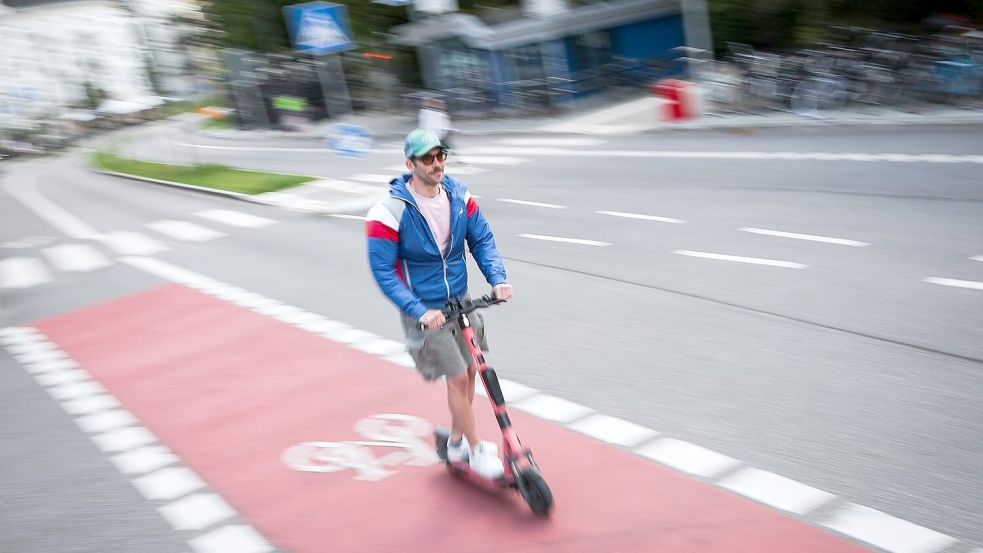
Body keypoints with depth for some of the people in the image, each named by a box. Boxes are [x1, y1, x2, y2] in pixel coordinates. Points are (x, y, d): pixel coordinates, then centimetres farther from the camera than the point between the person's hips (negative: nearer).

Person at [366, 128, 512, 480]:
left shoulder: (459, 196, -6)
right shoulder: (392, 211, -22)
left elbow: (482, 240, 3)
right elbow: (383, 271, -17)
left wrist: (497, 279, -13)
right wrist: (419, 311, -24)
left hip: (460, 301, 6)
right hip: (424, 311, -6)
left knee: (470, 370, 14)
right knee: (457, 377, -5)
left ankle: (456, 442, 34)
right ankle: (476, 451, 14)